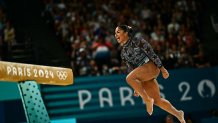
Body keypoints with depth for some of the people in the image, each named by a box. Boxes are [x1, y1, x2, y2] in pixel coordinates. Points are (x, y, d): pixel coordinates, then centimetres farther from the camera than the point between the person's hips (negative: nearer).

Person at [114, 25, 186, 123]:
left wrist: (162, 68, -10)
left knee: (129, 78, -28)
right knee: (157, 101, 5)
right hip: (144, 78, 7)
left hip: (151, 66, -7)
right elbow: (130, 69, 18)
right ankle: (178, 114, 19)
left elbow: (151, 53, -5)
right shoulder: (123, 52, 15)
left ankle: (147, 99, -20)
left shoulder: (136, 41, -3)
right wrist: (136, 87, 16)